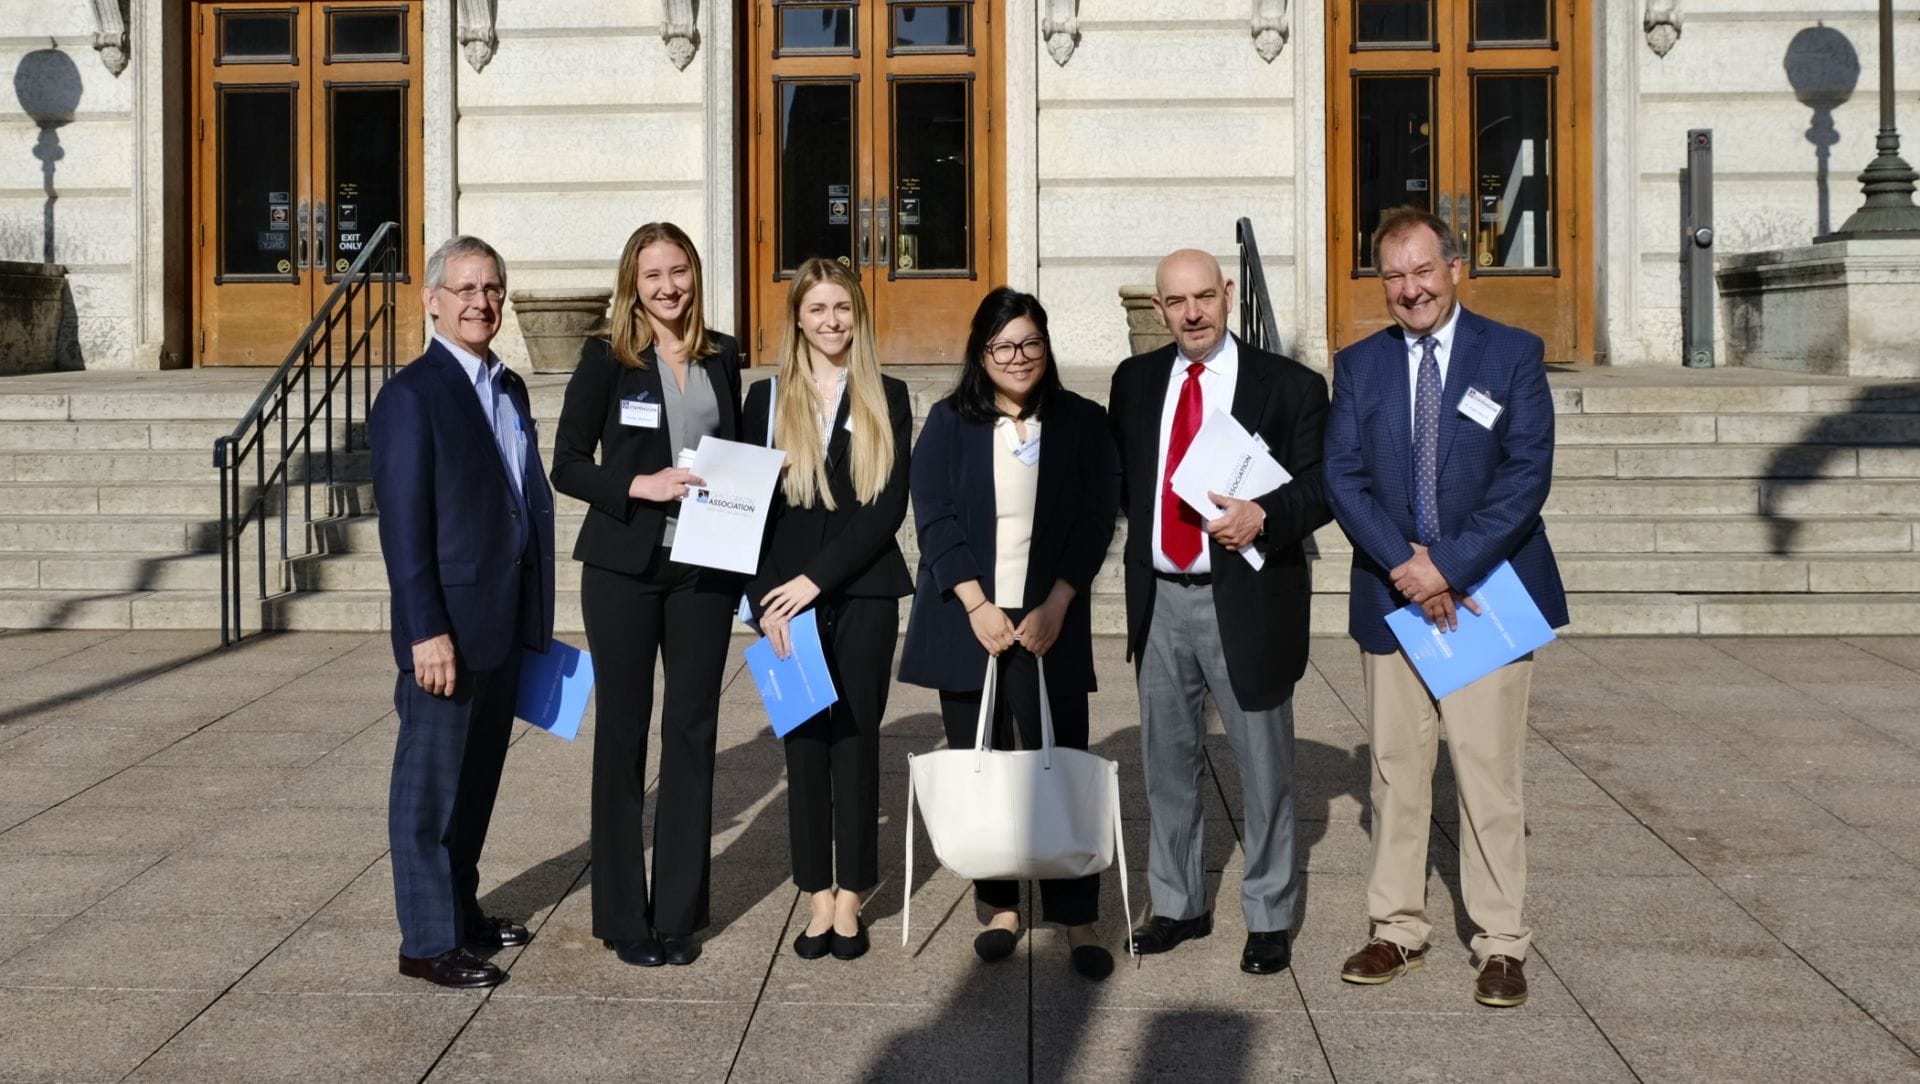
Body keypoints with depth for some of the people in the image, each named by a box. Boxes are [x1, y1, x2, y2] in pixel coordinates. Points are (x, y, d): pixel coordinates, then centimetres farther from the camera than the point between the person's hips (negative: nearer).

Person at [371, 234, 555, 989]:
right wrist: (427, 632, -20)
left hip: (506, 620, 8)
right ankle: (428, 941, 10)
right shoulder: (412, 395, -12)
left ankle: (461, 907, 31)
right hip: (449, 625, -8)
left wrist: (535, 611, 14)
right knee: (432, 784, 2)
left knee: (479, 776, 17)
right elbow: (403, 524, -16)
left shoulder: (510, 389, 13)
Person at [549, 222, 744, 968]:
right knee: (622, 730, 4)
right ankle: (624, 916, 13)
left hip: (705, 566, 4)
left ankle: (680, 912, 16)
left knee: (693, 731, 7)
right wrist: (642, 486, -18)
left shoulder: (721, 356, 8)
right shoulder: (607, 357, -3)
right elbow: (567, 465, -5)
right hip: (624, 568, -3)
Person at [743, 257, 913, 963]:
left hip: (863, 592, -1)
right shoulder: (768, 399, 8)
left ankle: (850, 898, 10)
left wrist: (818, 577, -11)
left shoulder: (886, 400, 5)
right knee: (804, 741, 3)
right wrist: (764, 601, -7)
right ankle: (819, 897, 11)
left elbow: (889, 506, -4)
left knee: (855, 738, 2)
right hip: (788, 595, 1)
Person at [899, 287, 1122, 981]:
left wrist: (1056, 606, -8)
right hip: (967, 622, 1)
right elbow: (934, 518, -1)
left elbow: (1096, 520, 2)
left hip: (1048, 623, -1)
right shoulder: (949, 423, 5)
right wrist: (977, 606, -10)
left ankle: (1077, 920, 1)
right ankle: (1001, 906, 15)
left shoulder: (1082, 423, 6)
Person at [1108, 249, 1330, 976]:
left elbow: (1323, 487, -5)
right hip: (1161, 601, 4)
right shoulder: (1135, 382, 8)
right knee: (1168, 763, 14)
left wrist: (1264, 517, -23)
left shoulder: (1289, 386, -4)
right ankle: (1177, 905, 28)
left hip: (1245, 602, -4)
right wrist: (1138, 541, -3)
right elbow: (1121, 477, 13)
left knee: (1263, 767, 5)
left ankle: (1269, 919, 19)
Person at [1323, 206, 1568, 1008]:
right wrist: (1404, 563, -14)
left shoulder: (1512, 354, -1)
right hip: (1391, 596, 3)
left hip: (1486, 594, -3)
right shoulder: (1358, 365, 7)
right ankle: (1398, 929, 19)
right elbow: (1343, 477, 0)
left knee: (1489, 775, -1)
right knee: (1395, 770, 8)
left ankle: (1501, 944, 9)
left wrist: (1450, 567, -16)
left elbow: (1527, 475, -9)